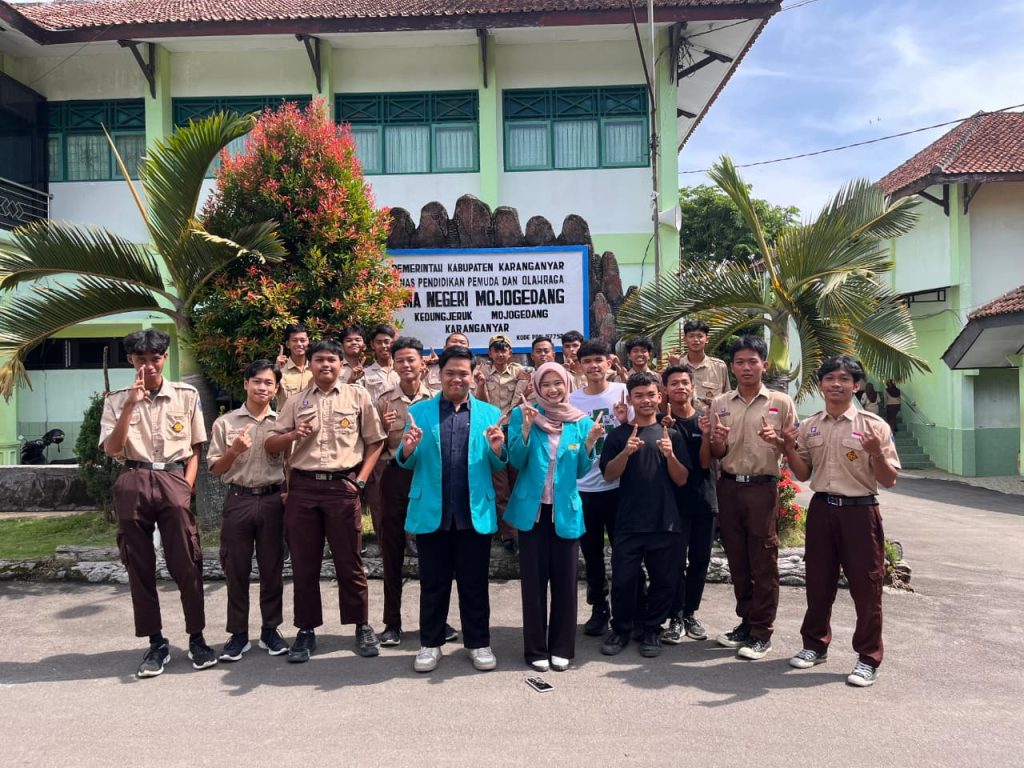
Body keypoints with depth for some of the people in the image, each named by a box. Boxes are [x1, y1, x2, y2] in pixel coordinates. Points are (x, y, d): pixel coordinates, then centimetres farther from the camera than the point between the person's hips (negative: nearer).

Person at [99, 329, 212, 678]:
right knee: (139, 567, 5)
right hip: (132, 484, 1)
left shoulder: (186, 395, 6)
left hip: (173, 479, -1)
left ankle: (197, 638, 12)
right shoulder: (117, 400, 8)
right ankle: (156, 643, 17)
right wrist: (130, 405, -12)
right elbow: (111, 450, -4)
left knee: (186, 563, -2)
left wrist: (186, 487, -2)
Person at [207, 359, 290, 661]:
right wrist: (234, 450, -12)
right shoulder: (225, 423, 4)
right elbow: (215, 469, 5)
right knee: (236, 569, 5)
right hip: (238, 500, 0)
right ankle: (238, 633, 17)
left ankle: (270, 630, 20)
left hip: (273, 500, 0)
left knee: (272, 568, 7)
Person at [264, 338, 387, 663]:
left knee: (349, 561, 4)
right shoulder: (296, 401, 12)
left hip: (343, 486, -2)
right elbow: (270, 445, 10)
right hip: (303, 486, 2)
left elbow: (375, 440, 8)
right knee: (303, 563, 7)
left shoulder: (358, 396, 6)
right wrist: (293, 435, -11)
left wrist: (361, 479, -2)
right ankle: (306, 630, 20)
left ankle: (362, 626, 19)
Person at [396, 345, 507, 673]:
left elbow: (499, 466, 4)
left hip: (475, 512, 0)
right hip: (431, 512, 0)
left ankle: (478, 643, 26)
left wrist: (497, 450, -17)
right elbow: (409, 463, 4)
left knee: (474, 582, 10)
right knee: (433, 582, 12)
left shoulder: (490, 413, 5)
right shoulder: (419, 411, 5)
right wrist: (407, 449, -17)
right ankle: (430, 643, 27)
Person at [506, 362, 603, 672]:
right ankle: (536, 649, 19)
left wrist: (590, 443, -11)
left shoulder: (581, 421, 3)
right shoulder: (523, 415, -2)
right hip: (532, 509, -1)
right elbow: (516, 461, -9)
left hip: (566, 510, 2)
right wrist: (526, 428, -22)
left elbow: (581, 471, 5)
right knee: (533, 580, 6)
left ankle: (561, 648, 22)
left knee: (565, 580, 7)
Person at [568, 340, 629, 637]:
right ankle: (599, 607, 31)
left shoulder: (624, 393, -3)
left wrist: (625, 421, -20)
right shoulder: (571, 400, 2)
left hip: (618, 486, -2)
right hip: (583, 488, 2)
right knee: (591, 553, 14)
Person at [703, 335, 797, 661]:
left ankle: (762, 633, 13)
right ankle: (746, 622, 26)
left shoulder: (781, 403, -1)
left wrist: (776, 440, -19)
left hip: (762, 488, -3)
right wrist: (716, 440, -12)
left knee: (763, 562, 2)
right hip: (729, 487, 3)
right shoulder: (719, 404, 7)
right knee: (737, 560, 12)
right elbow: (715, 455, 10)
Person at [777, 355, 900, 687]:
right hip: (821, 509, 4)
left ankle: (868, 659, 19)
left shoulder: (873, 425, -7)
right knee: (818, 581, 14)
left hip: (860, 511, -4)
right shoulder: (809, 426, 5)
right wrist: (789, 449, -6)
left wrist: (876, 453, -25)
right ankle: (815, 645, 31)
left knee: (865, 586, 4)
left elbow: (889, 480, -7)